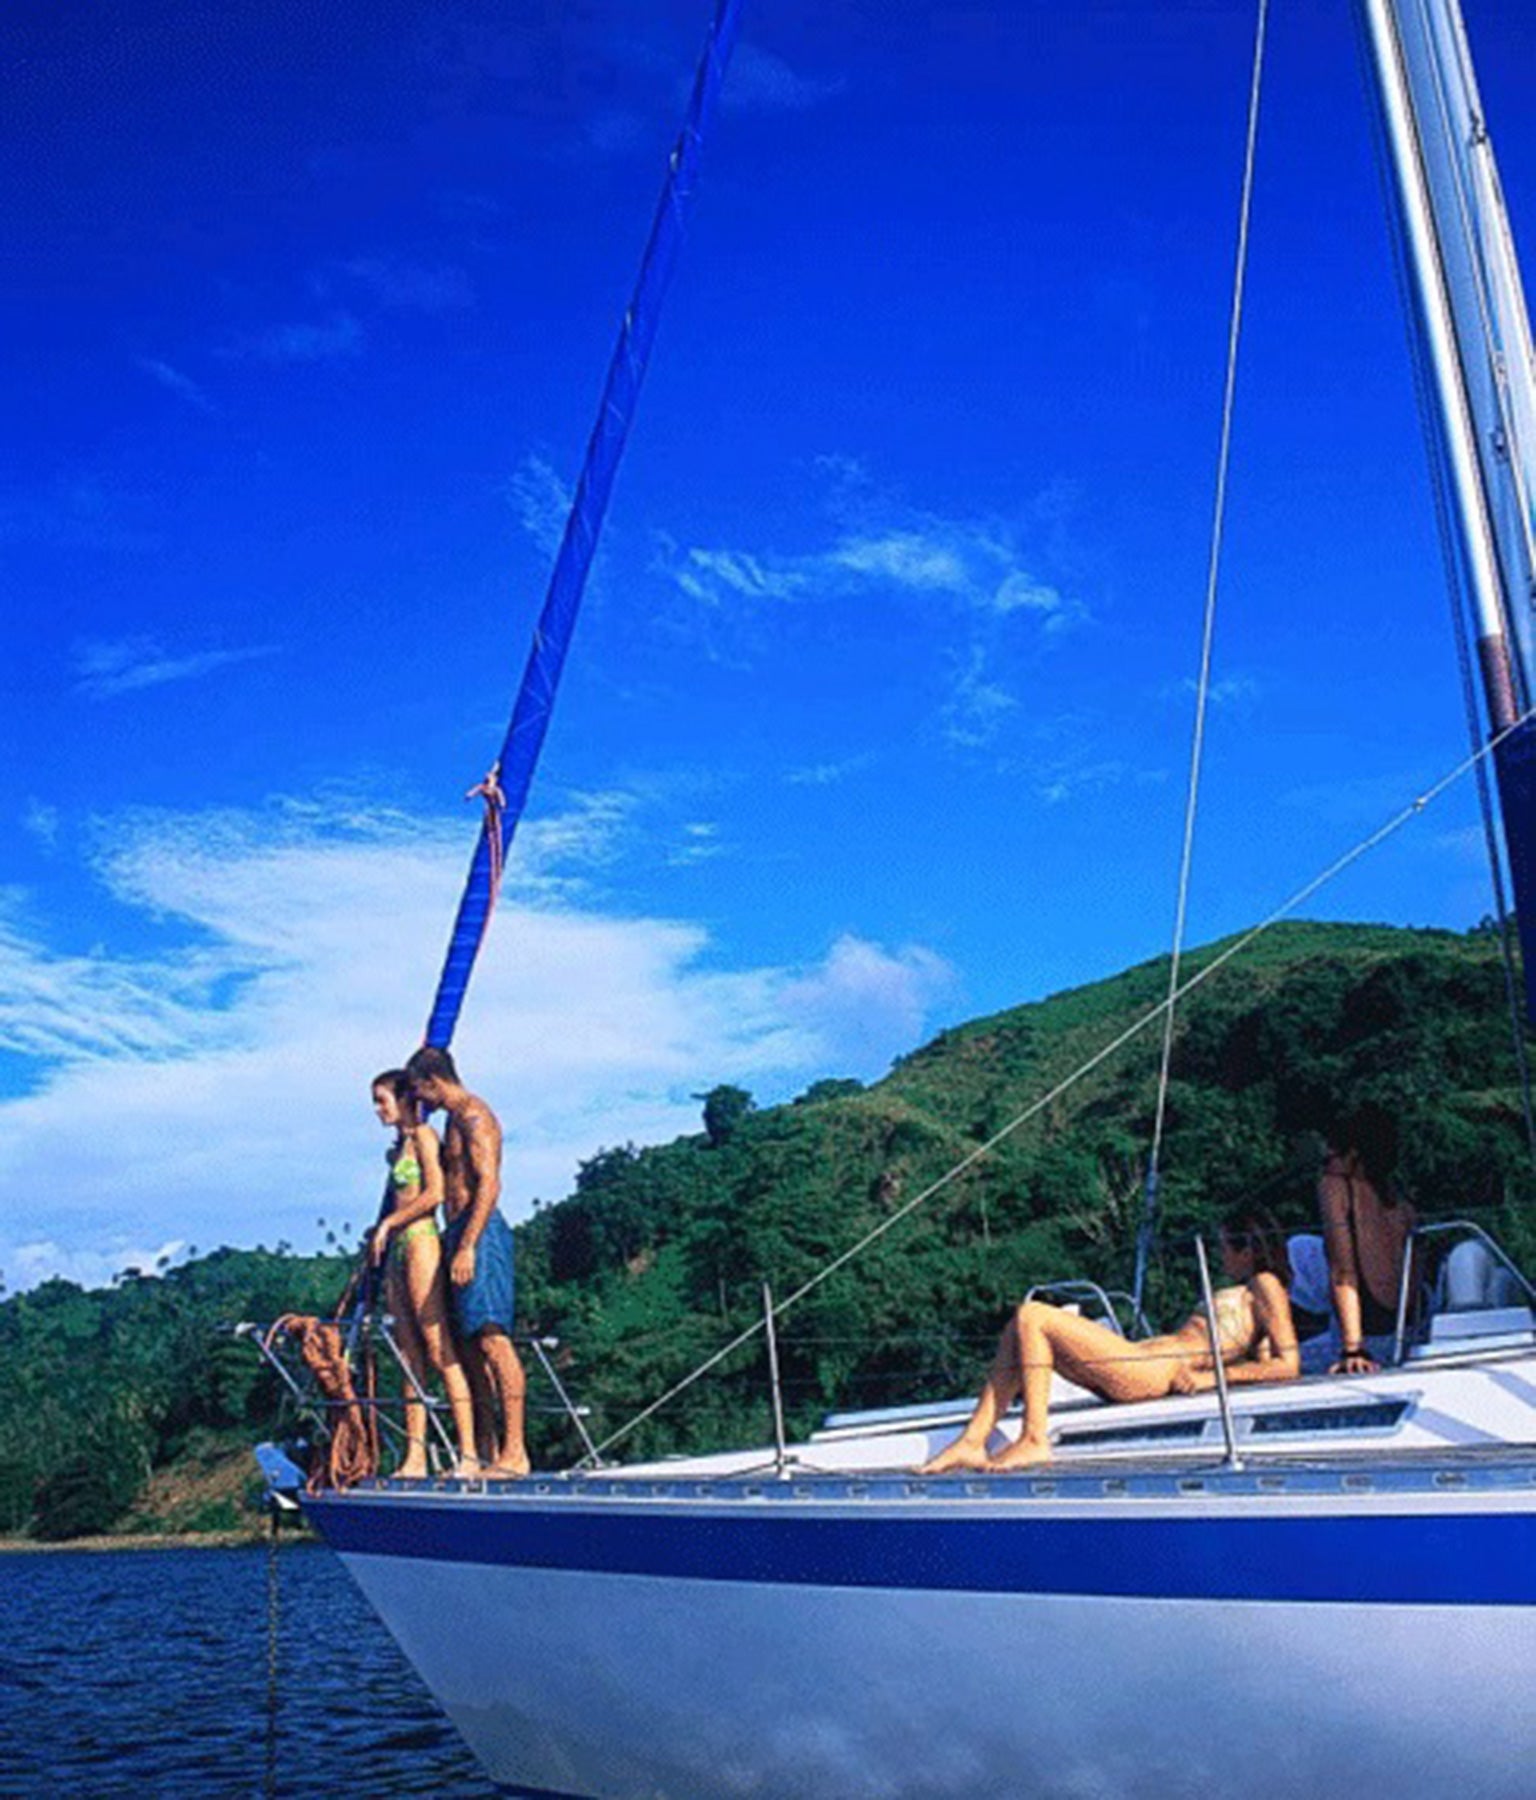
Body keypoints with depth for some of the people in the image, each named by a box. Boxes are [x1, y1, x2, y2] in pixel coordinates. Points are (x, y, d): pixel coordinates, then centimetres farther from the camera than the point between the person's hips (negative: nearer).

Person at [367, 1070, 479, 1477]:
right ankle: (415, 1456, 5)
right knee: (410, 1358, 5)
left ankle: (469, 1454, -11)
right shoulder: (397, 1148, 21)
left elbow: (434, 1192, -13)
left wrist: (389, 1224, -8)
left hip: (420, 1242, -9)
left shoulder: (423, 1135, -4)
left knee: (440, 1351, -11)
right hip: (396, 1250, 9)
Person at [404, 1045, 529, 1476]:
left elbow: (489, 1185, -19)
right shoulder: (456, 1120, 22)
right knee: (469, 1344, 9)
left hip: (479, 1234, -10)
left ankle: (514, 1452, -17)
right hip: (461, 1236, 10)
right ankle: (486, 1450, 13)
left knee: (492, 1338, -15)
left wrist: (467, 1246, -24)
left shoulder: (473, 1116, -9)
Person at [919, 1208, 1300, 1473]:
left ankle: (1034, 1441, -15)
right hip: (1141, 1355, 10)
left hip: (1151, 1371, -10)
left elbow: (1288, 1366, -10)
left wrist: (1210, 1377, -12)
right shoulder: (1246, 1291, 25)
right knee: (1018, 1331, 6)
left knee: (1032, 1317, -15)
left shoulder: (1265, 1286, 0)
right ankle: (972, 1443, -4)